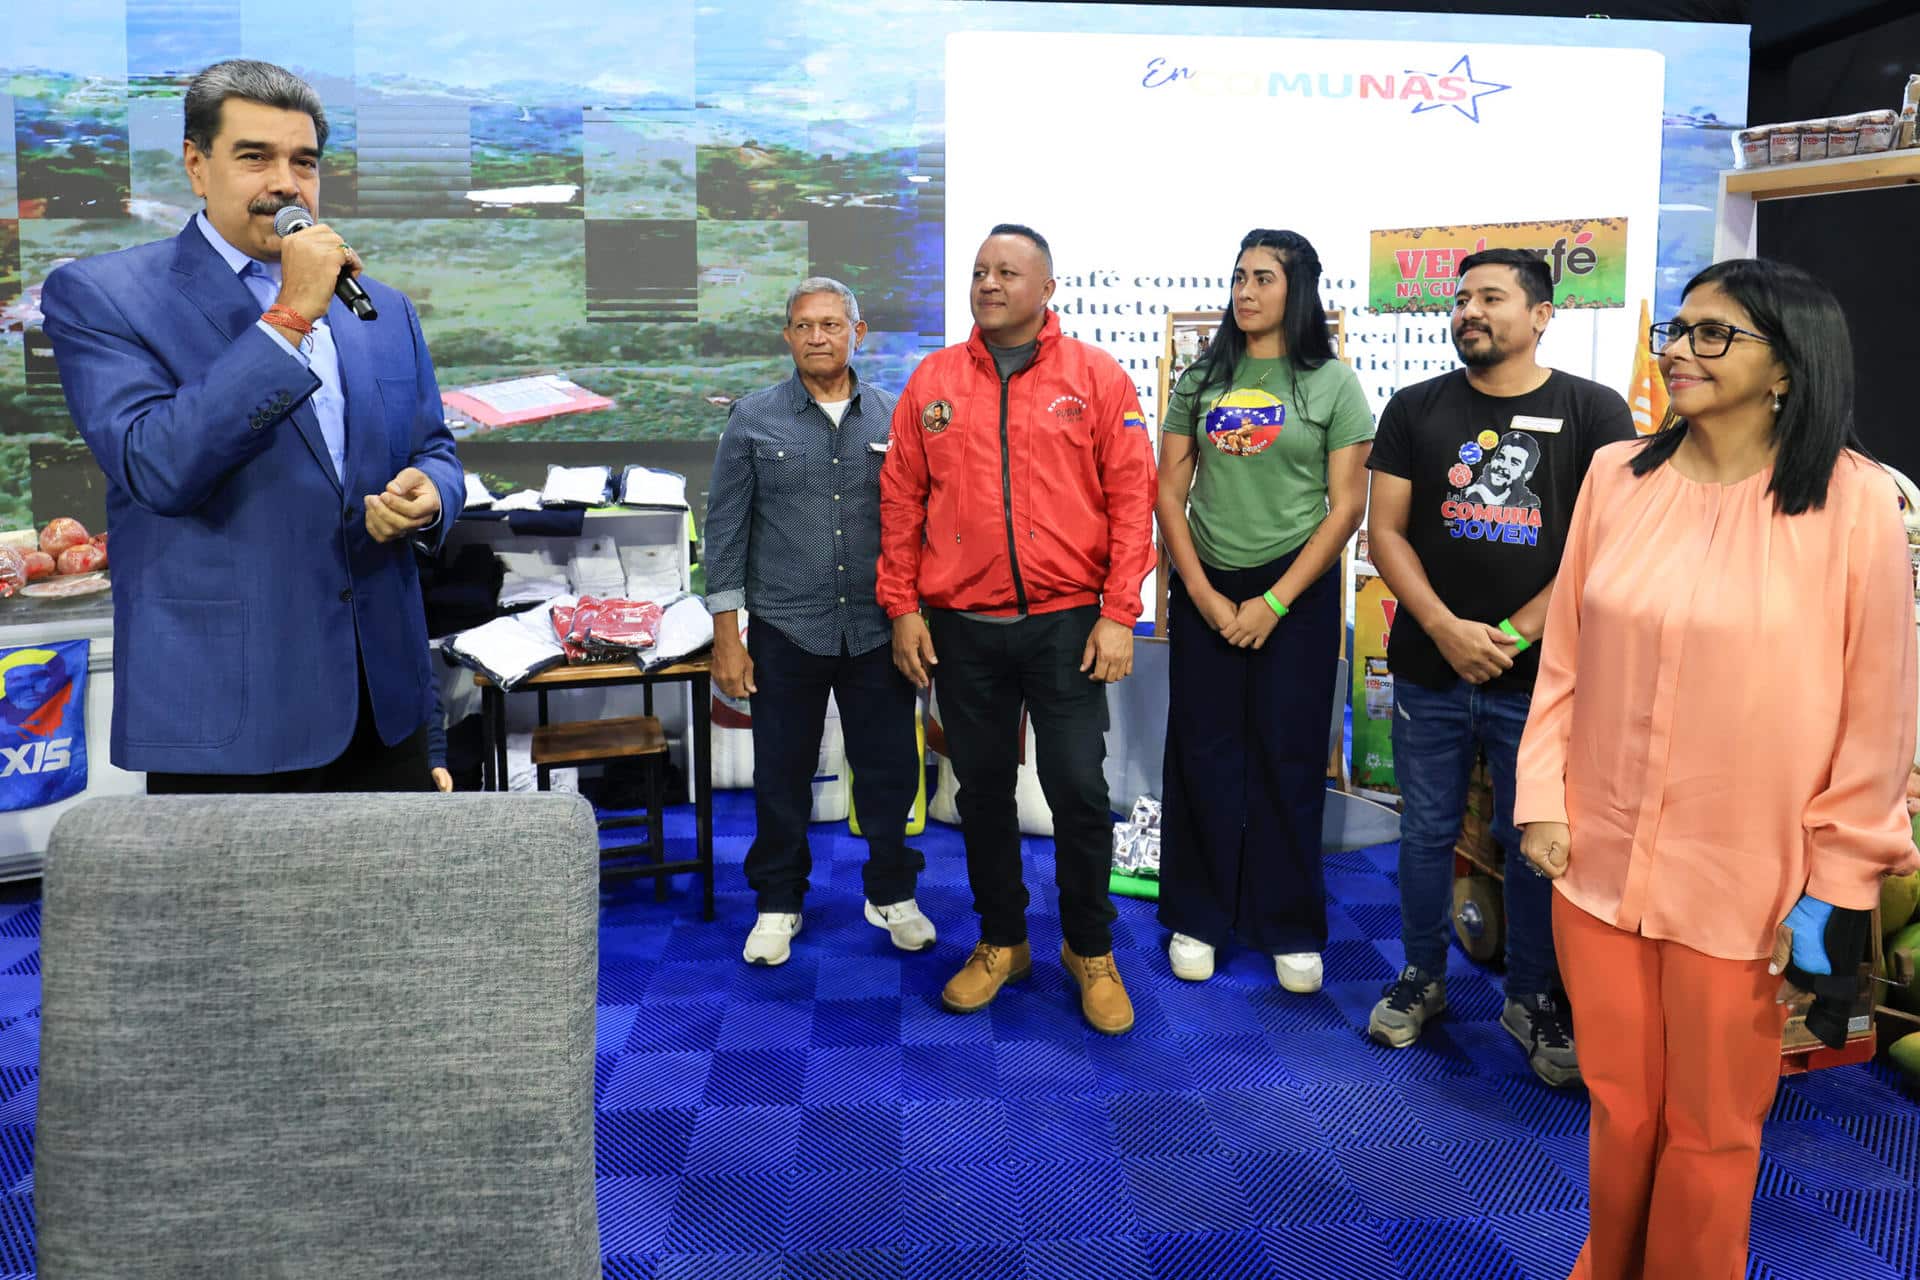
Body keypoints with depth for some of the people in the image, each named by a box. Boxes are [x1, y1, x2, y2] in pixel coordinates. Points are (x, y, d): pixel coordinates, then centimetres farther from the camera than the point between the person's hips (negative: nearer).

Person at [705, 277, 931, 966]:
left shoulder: (893, 417, 4)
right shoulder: (754, 417, 0)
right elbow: (726, 527, 0)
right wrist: (726, 635, -4)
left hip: (878, 631, 1)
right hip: (785, 631, -1)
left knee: (890, 770, 8)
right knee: (782, 775, 10)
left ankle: (892, 894, 29)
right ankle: (778, 903, 28)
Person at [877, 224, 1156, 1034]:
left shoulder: (1096, 377, 0)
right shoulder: (932, 381, 7)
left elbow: (1131, 498, -3)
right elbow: (901, 501, 8)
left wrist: (1117, 613, -9)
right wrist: (902, 607, 2)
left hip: (1066, 624, -2)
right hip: (961, 628, 3)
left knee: (1079, 791, 1)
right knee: (982, 789, 12)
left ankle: (1090, 951, 21)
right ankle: (1001, 942, 30)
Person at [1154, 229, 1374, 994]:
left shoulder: (1331, 384, -1)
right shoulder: (1201, 380, 6)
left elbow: (1346, 507, -5)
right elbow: (1169, 492, 4)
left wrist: (1273, 603, -10)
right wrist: (1202, 593, -6)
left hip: (1296, 590, -2)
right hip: (1205, 590, 2)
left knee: (1288, 759, 5)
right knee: (1201, 754, 6)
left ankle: (1290, 927, 19)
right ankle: (1198, 916, 20)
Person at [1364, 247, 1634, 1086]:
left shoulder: (1593, 412, 0)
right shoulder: (1416, 409, 5)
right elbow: (1385, 531, 0)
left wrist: (1513, 635, -12)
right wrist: (1446, 629, -12)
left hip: (1540, 676, -1)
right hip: (1430, 670, 2)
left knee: (1536, 843, 8)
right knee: (1426, 833, 11)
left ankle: (1531, 998, 27)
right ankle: (1422, 979, 30)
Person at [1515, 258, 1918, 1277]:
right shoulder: (1616, 477, 2)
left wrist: (1838, 886, -6)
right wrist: (1542, 797, 4)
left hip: (1746, 884, -3)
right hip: (1600, 861, 3)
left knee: (1711, 1131, 12)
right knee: (1617, 1107, 17)